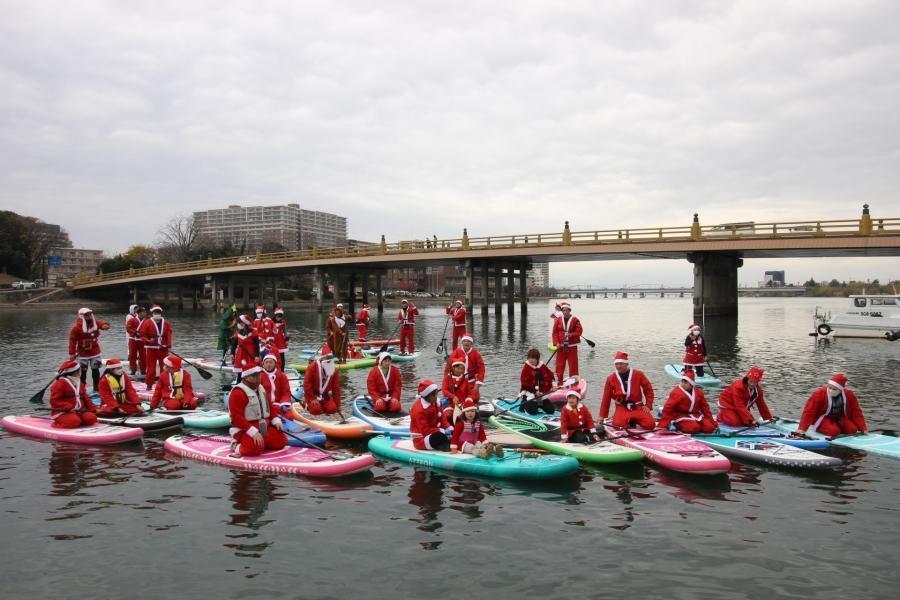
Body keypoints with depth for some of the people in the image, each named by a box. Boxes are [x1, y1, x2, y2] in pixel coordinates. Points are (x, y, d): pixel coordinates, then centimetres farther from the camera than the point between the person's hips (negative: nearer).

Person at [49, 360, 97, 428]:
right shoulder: (59, 384, -6)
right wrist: (69, 407, -26)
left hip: (79, 411, 7)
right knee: (75, 421, -35)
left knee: (91, 418, -19)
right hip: (62, 412, -7)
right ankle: (57, 424, -10)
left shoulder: (79, 383, 19)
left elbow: (85, 398, 18)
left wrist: (93, 409, 3)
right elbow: (55, 401, -14)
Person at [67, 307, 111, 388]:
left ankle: (96, 387, 20)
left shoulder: (95, 323, -2)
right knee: (82, 372, 2)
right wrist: (72, 354, -14)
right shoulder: (76, 328, -14)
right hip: (83, 354, -4)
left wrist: (105, 325, -37)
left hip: (95, 352, 4)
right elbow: (72, 341, -13)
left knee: (95, 370, 10)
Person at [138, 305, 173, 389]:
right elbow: (142, 334, -3)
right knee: (151, 367, 0)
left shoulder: (166, 323, 6)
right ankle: (149, 384, 10)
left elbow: (169, 334, 6)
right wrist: (148, 340, -20)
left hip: (163, 348, 3)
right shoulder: (147, 322, -3)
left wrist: (169, 345, -4)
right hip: (151, 348, -3)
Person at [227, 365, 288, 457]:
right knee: (255, 448, -32)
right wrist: (253, 432, -27)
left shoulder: (261, 389, 12)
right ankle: (238, 447, -3)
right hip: (245, 430, -8)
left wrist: (276, 421, 4)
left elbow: (270, 406, 21)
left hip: (264, 428, 8)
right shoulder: (238, 393, -16)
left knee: (281, 441, -1)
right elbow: (237, 418, -22)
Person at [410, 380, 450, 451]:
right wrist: (442, 431, -30)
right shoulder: (418, 409, -23)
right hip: (421, 439, -9)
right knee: (440, 437, -36)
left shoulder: (435, 403, 3)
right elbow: (425, 431, -26)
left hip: (434, 433, 9)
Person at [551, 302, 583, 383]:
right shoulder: (558, 320, 6)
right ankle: (559, 380, 13)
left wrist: (571, 334, -20)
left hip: (572, 346, -1)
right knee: (560, 364, 3)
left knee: (573, 364, 1)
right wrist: (556, 343, -9)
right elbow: (554, 332, 3)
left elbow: (579, 331, -3)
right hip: (561, 346, 1)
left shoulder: (575, 320, 2)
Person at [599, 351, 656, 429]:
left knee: (650, 424, -21)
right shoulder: (611, 379, 2)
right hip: (622, 408, 0)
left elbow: (648, 389, 8)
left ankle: (635, 421, 12)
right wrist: (602, 416, 4)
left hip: (638, 407, 0)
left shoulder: (638, 374, 0)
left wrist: (648, 405, -2)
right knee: (618, 425, -29)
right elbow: (606, 398, 5)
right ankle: (628, 422, 7)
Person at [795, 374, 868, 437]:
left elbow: (856, 412, -3)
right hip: (823, 418, -4)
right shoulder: (818, 394, -23)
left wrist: (863, 428, -9)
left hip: (840, 418, 5)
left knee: (852, 429, -18)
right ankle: (819, 428, 0)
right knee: (834, 431, -29)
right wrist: (802, 429, -29)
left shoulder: (849, 395, -11)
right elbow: (809, 412, -23)